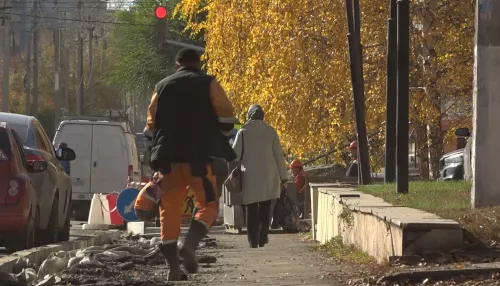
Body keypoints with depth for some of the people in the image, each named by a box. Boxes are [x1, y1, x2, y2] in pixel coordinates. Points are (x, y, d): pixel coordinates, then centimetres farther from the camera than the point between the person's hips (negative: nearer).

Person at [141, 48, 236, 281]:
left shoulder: (162, 87, 15)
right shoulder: (208, 84, 5)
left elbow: (151, 124, 15)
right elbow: (226, 116, -2)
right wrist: (221, 144, 13)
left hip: (168, 157, 3)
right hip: (198, 157, -3)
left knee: (169, 209, 7)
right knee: (207, 203, 5)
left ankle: (172, 265, 1)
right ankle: (190, 244, -21)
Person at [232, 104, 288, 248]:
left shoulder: (243, 132, -1)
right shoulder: (270, 131, 2)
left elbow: (235, 154, -1)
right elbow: (279, 155, 3)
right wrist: (283, 176, 9)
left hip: (250, 176, -1)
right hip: (268, 175, 1)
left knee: (251, 209, 4)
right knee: (265, 208, 9)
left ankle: (253, 240, -2)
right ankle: (262, 239, 1)